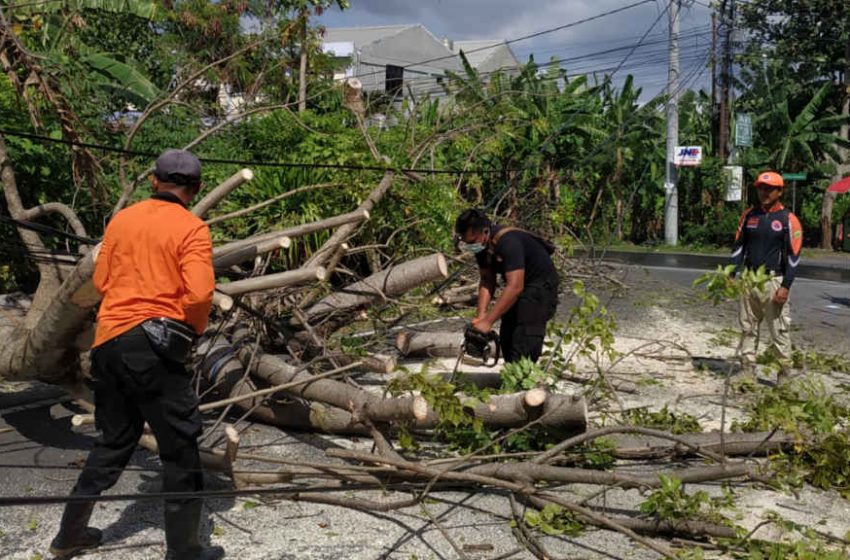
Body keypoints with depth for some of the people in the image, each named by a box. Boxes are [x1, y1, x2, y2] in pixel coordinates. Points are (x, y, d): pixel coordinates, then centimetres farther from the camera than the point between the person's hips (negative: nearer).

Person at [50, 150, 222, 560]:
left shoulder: (122, 219, 10)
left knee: (114, 440, 21)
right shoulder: (192, 228, -7)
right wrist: (194, 330, 1)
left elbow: (101, 280, 15)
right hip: (151, 343, -6)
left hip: (107, 341, 7)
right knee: (180, 446, 5)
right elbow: (199, 293, -17)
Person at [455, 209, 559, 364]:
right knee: (507, 338, 10)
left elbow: (515, 287, -39)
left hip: (540, 284, -9)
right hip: (516, 283, 9)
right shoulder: (480, 245, -8)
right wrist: (481, 315, -18)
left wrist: (488, 322, -37)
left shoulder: (508, 242, -33)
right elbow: (487, 280, -4)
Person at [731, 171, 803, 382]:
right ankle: (747, 371, 17)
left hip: (773, 282, -5)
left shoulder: (788, 220, -3)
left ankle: (785, 374, 4)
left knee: (779, 331, -3)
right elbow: (738, 246, 14)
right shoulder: (749, 215, 10)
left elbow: (794, 256, -6)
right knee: (747, 329, 9)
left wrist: (786, 286, -13)